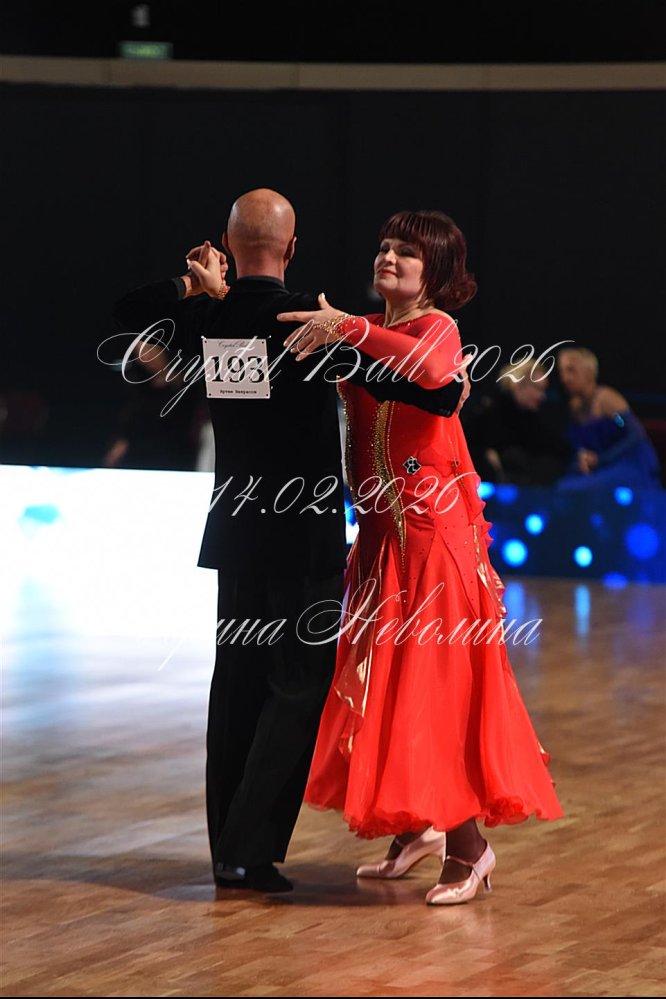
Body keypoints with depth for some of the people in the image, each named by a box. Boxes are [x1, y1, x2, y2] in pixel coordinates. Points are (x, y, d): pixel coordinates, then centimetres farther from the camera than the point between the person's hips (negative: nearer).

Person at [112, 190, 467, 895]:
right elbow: (391, 379, -18)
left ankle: (229, 849, 17)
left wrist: (196, 287, 15)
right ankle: (249, 850, -8)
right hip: (305, 534, -6)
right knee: (299, 687, -1)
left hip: (236, 529, 6)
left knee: (238, 680, 13)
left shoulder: (204, 320, 1)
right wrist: (451, 392, 0)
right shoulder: (305, 316, -15)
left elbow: (129, 313, 21)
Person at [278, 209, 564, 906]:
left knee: (435, 678, -7)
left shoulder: (435, 327, -10)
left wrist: (351, 331, -35)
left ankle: (467, 844, -1)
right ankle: (418, 826, 23)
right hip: (381, 532, 8)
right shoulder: (372, 332, 13)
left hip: (432, 530, -8)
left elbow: (434, 370, -34)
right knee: (385, 679, 11)